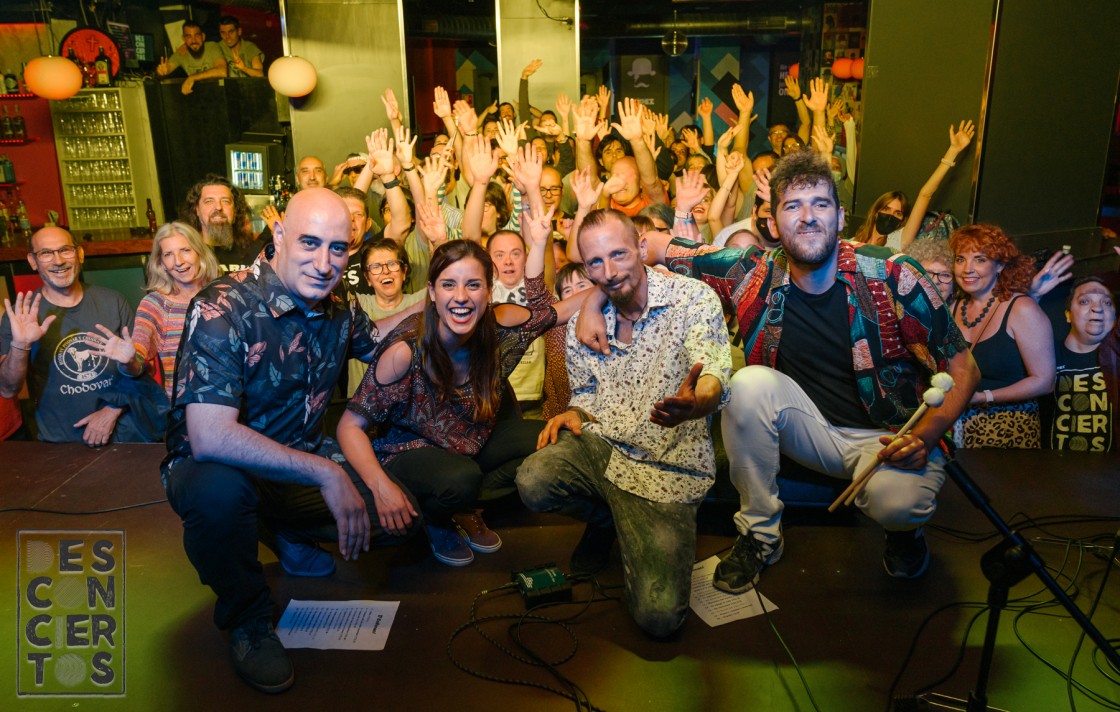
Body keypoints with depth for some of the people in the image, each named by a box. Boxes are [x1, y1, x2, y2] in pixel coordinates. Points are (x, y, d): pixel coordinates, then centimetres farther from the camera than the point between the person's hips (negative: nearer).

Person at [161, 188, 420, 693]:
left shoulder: (339, 309, -5)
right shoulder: (223, 310, -26)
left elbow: (382, 343, 19)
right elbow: (209, 437, -37)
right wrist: (326, 473, -35)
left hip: (301, 468, 6)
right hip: (215, 466, -6)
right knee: (219, 490, -40)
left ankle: (288, 533, 21)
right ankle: (248, 619, -8)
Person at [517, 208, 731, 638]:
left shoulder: (695, 300, -9)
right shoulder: (583, 321, 5)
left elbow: (714, 377, -25)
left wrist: (694, 403, -51)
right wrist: (574, 415, -7)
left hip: (668, 470, -3)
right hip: (601, 447, 4)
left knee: (659, 616, -16)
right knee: (532, 482, -29)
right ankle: (605, 520, 8)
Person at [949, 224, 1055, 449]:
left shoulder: (1022, 310, -8)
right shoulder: (955, 308, 7)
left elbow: (1043, 381, -10)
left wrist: (983, 397, -16)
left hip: (1008, 430, -3)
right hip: (956, 426, 4)